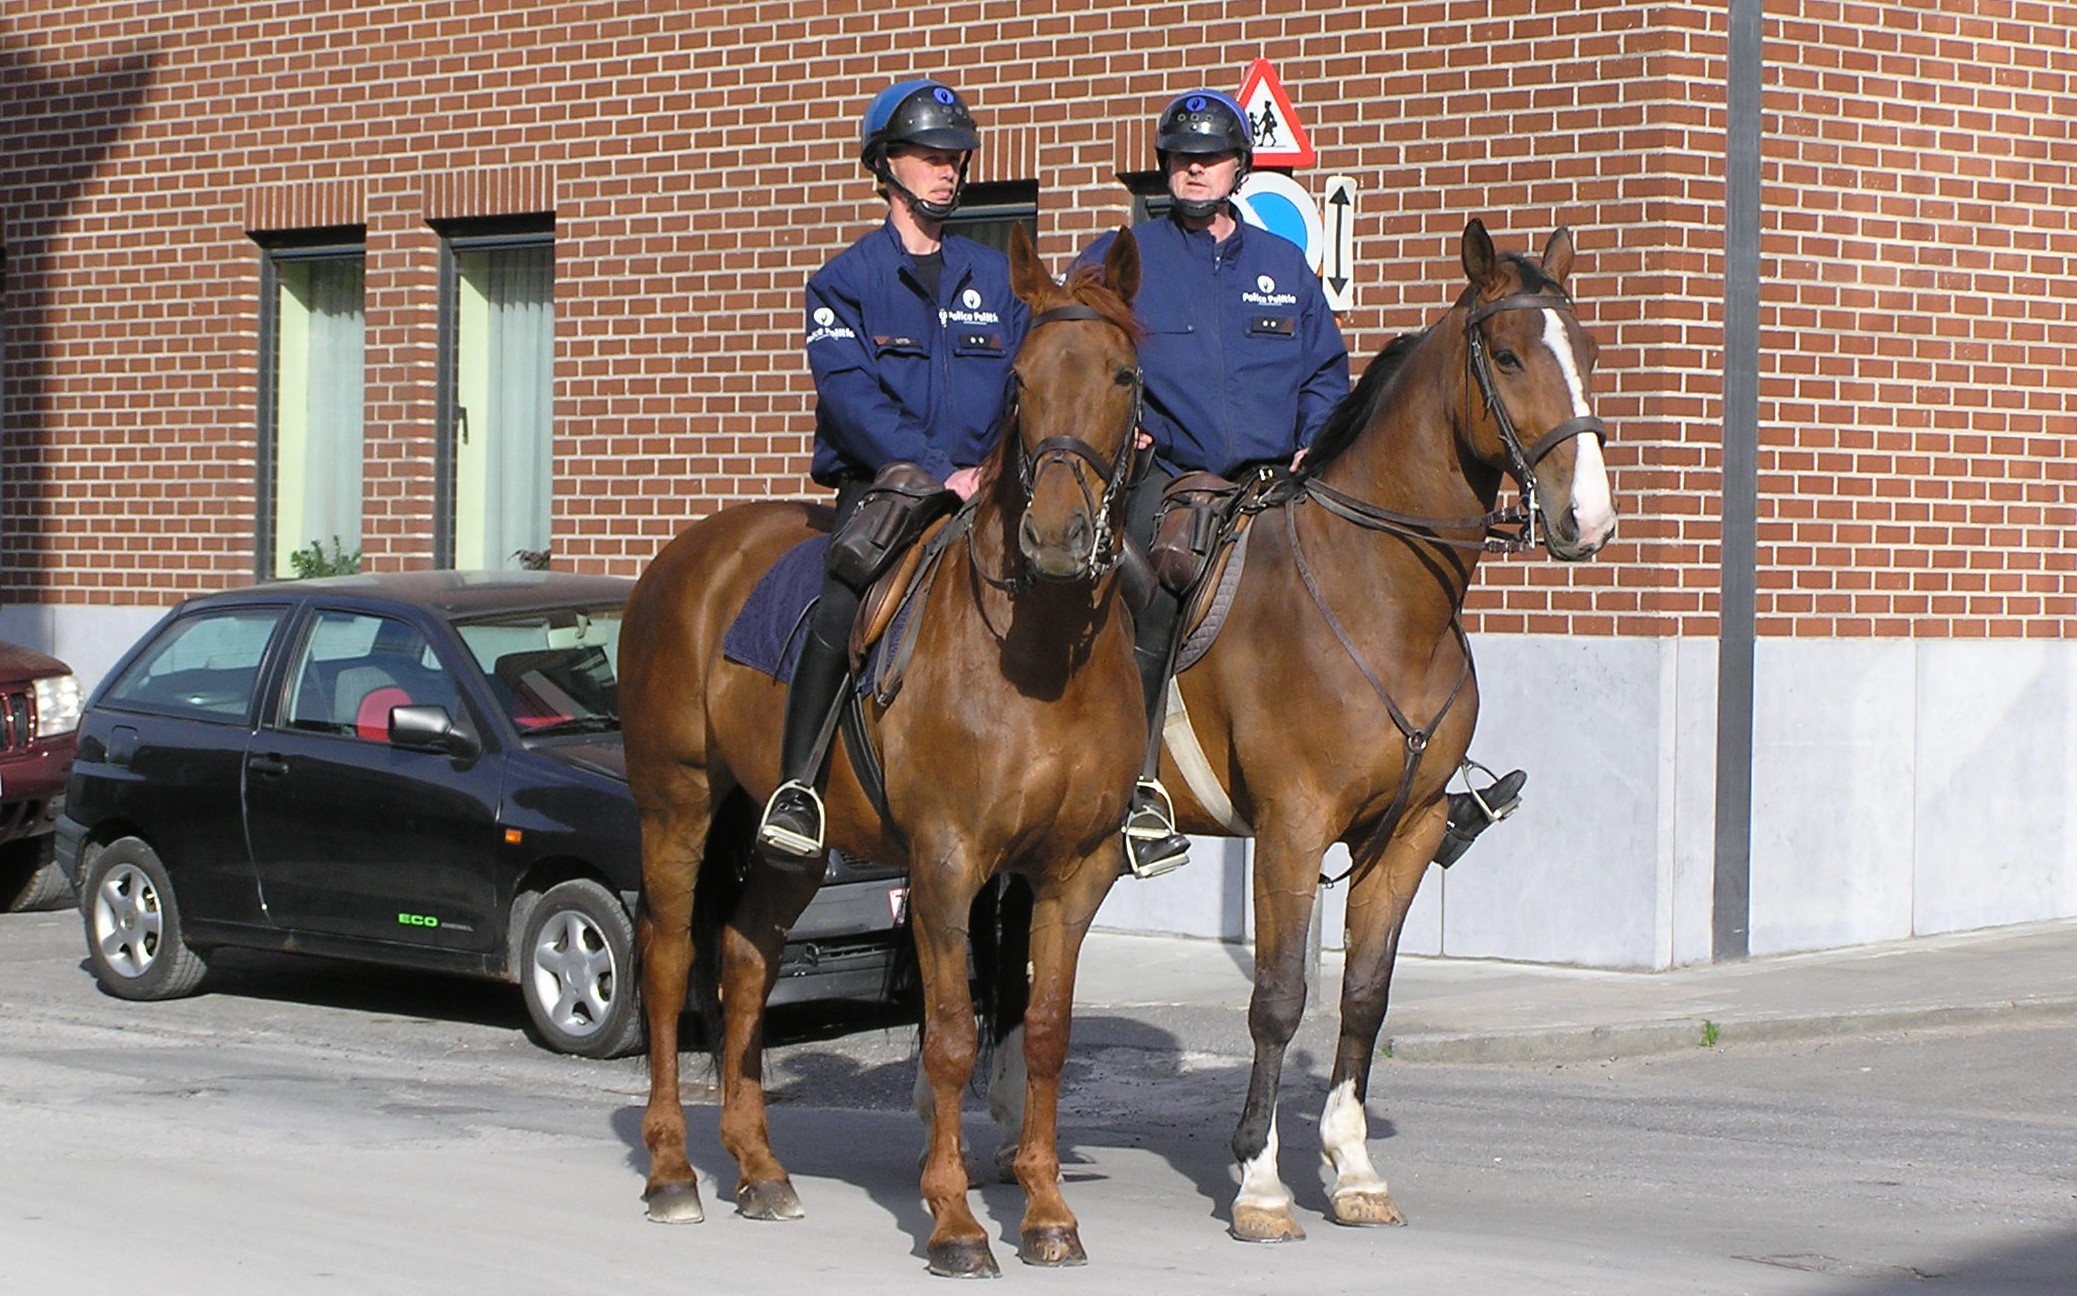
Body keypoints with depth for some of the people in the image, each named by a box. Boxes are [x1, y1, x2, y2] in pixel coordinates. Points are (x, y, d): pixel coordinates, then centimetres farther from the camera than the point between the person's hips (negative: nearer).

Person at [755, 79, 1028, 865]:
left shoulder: (997, 278, 16)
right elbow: (851, 395, -8)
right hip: (879, 486, -4)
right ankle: (796, 787, -24)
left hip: (982, 492, 4)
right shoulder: (845, 280, 6)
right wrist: (936, 473, -19)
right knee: (845, 600, -30)